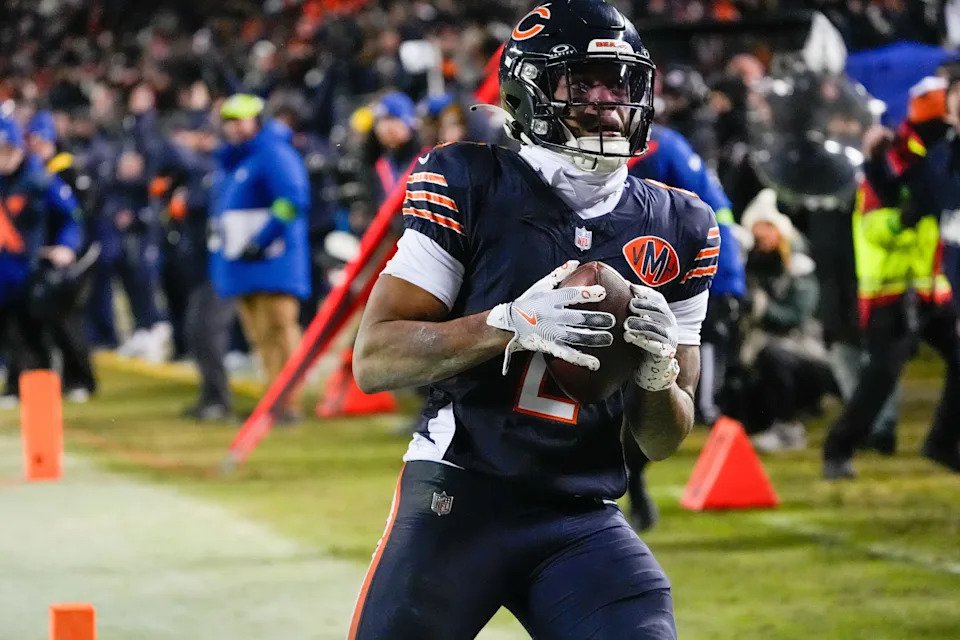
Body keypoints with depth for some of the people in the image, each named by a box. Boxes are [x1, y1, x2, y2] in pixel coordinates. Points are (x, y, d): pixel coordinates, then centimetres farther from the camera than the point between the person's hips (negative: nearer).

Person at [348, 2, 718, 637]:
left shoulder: (677, 228, 8)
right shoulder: (471, 186, -3)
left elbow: (663, 442, 12)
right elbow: (374, 359, -8)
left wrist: (658, 368, -10)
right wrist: (511, 324, -21)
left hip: (582, 523, 3)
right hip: (458, 499, -2)